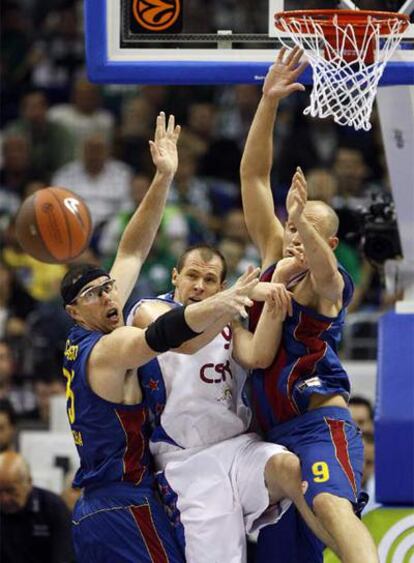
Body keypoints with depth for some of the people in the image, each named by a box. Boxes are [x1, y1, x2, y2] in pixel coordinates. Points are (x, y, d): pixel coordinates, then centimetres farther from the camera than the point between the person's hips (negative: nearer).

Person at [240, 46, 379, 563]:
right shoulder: (273, 257, 11)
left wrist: (304, 221, -51)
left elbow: (324, 268, -33)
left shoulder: (328, 283, -6)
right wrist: (268, 102, -4)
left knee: (330, 505, -34)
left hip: (321, 425, -7)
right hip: (272, 432, 7)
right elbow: (253, 175, 6)